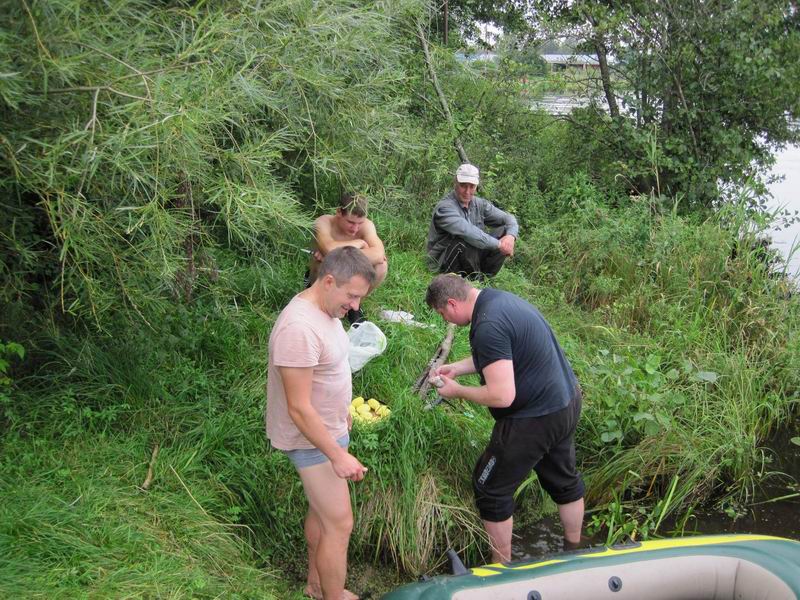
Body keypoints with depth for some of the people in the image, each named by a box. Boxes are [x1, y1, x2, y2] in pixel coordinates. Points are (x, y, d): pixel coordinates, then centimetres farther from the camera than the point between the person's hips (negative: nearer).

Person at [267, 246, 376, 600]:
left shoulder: (325, 308, -1)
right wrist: (338, 456, -25)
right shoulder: (299, 329, -32)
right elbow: (299, 409, -29)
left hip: (328, 430, 10)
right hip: (311, 439, -10)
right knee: (339, 526, 0)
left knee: (322, 511, 23)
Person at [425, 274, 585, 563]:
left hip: (536, 418, -10)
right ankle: (573, 549, 46)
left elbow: (502, 396, -30)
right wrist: (456, 368, 14)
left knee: (490, 488, 8)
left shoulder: (487, 327, -28)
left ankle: (502, 567, 23)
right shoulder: (497, 297, 4)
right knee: (564, 479, 26)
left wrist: (457, 391, -14)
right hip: (567, 401, 10)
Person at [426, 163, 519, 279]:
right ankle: (474, 278, -11)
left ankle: (484, 276, -3)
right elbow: (468, 233, -35)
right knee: (466, 240, -37)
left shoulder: (479, 204, 2)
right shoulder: (444, 207, -22)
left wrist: (511, 236, -18)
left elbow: (509, 218, 4)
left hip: (472, 257, 7)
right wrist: (498, 244, -29)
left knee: (504, 231, -5)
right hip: (444, 264, -7)